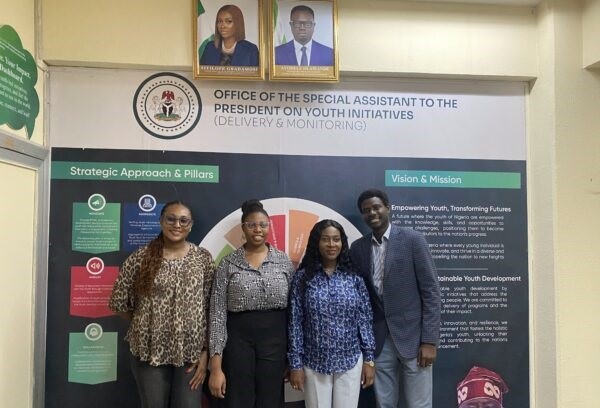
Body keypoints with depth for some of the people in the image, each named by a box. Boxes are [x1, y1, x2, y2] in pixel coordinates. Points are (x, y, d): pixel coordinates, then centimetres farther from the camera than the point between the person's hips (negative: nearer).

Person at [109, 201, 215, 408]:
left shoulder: (203, 258, 0)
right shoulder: (140, 257, -4)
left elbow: (211, 309, 0)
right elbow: (118, 303, 2)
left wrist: (206, 351, -4)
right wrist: (146, 323, 9)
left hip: (191, 352, 1)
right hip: (150, 351, 0)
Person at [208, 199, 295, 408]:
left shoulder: (283, 261, 3)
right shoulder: (228, 264, -2)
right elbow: (218, 314, -4)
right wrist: (216, 366, -9)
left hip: (275, 340, 2)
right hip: (239, 340, -1)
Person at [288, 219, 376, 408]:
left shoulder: (354, 276, 0)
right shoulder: (302, 277, -5)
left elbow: (365, 319, 2)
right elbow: (295, 322, -4)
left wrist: (369, 359, 0)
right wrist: (295, 363, -5)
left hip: (350, 362, 1)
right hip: (314, 364, -1)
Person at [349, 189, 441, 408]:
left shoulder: (413, 239, -5)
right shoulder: (357, 248, 5)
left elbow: (430, 290, -7)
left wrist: (430, 340, -11)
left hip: (412, 336, -3)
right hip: (379, 340, 3)